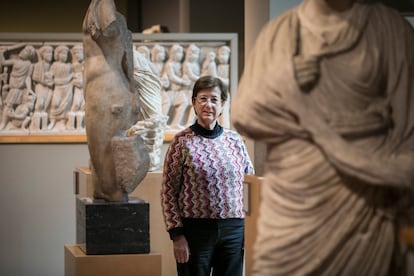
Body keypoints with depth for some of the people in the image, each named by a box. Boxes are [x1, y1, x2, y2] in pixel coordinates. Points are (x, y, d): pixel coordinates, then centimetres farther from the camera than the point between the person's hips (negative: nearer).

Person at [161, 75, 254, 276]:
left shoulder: (234, 140, 7)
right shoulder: (182, 141, -4)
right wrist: (177, 235, -9)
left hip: (233, 230, 4)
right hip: (196, 229, -3)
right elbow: (168, 191, -4)